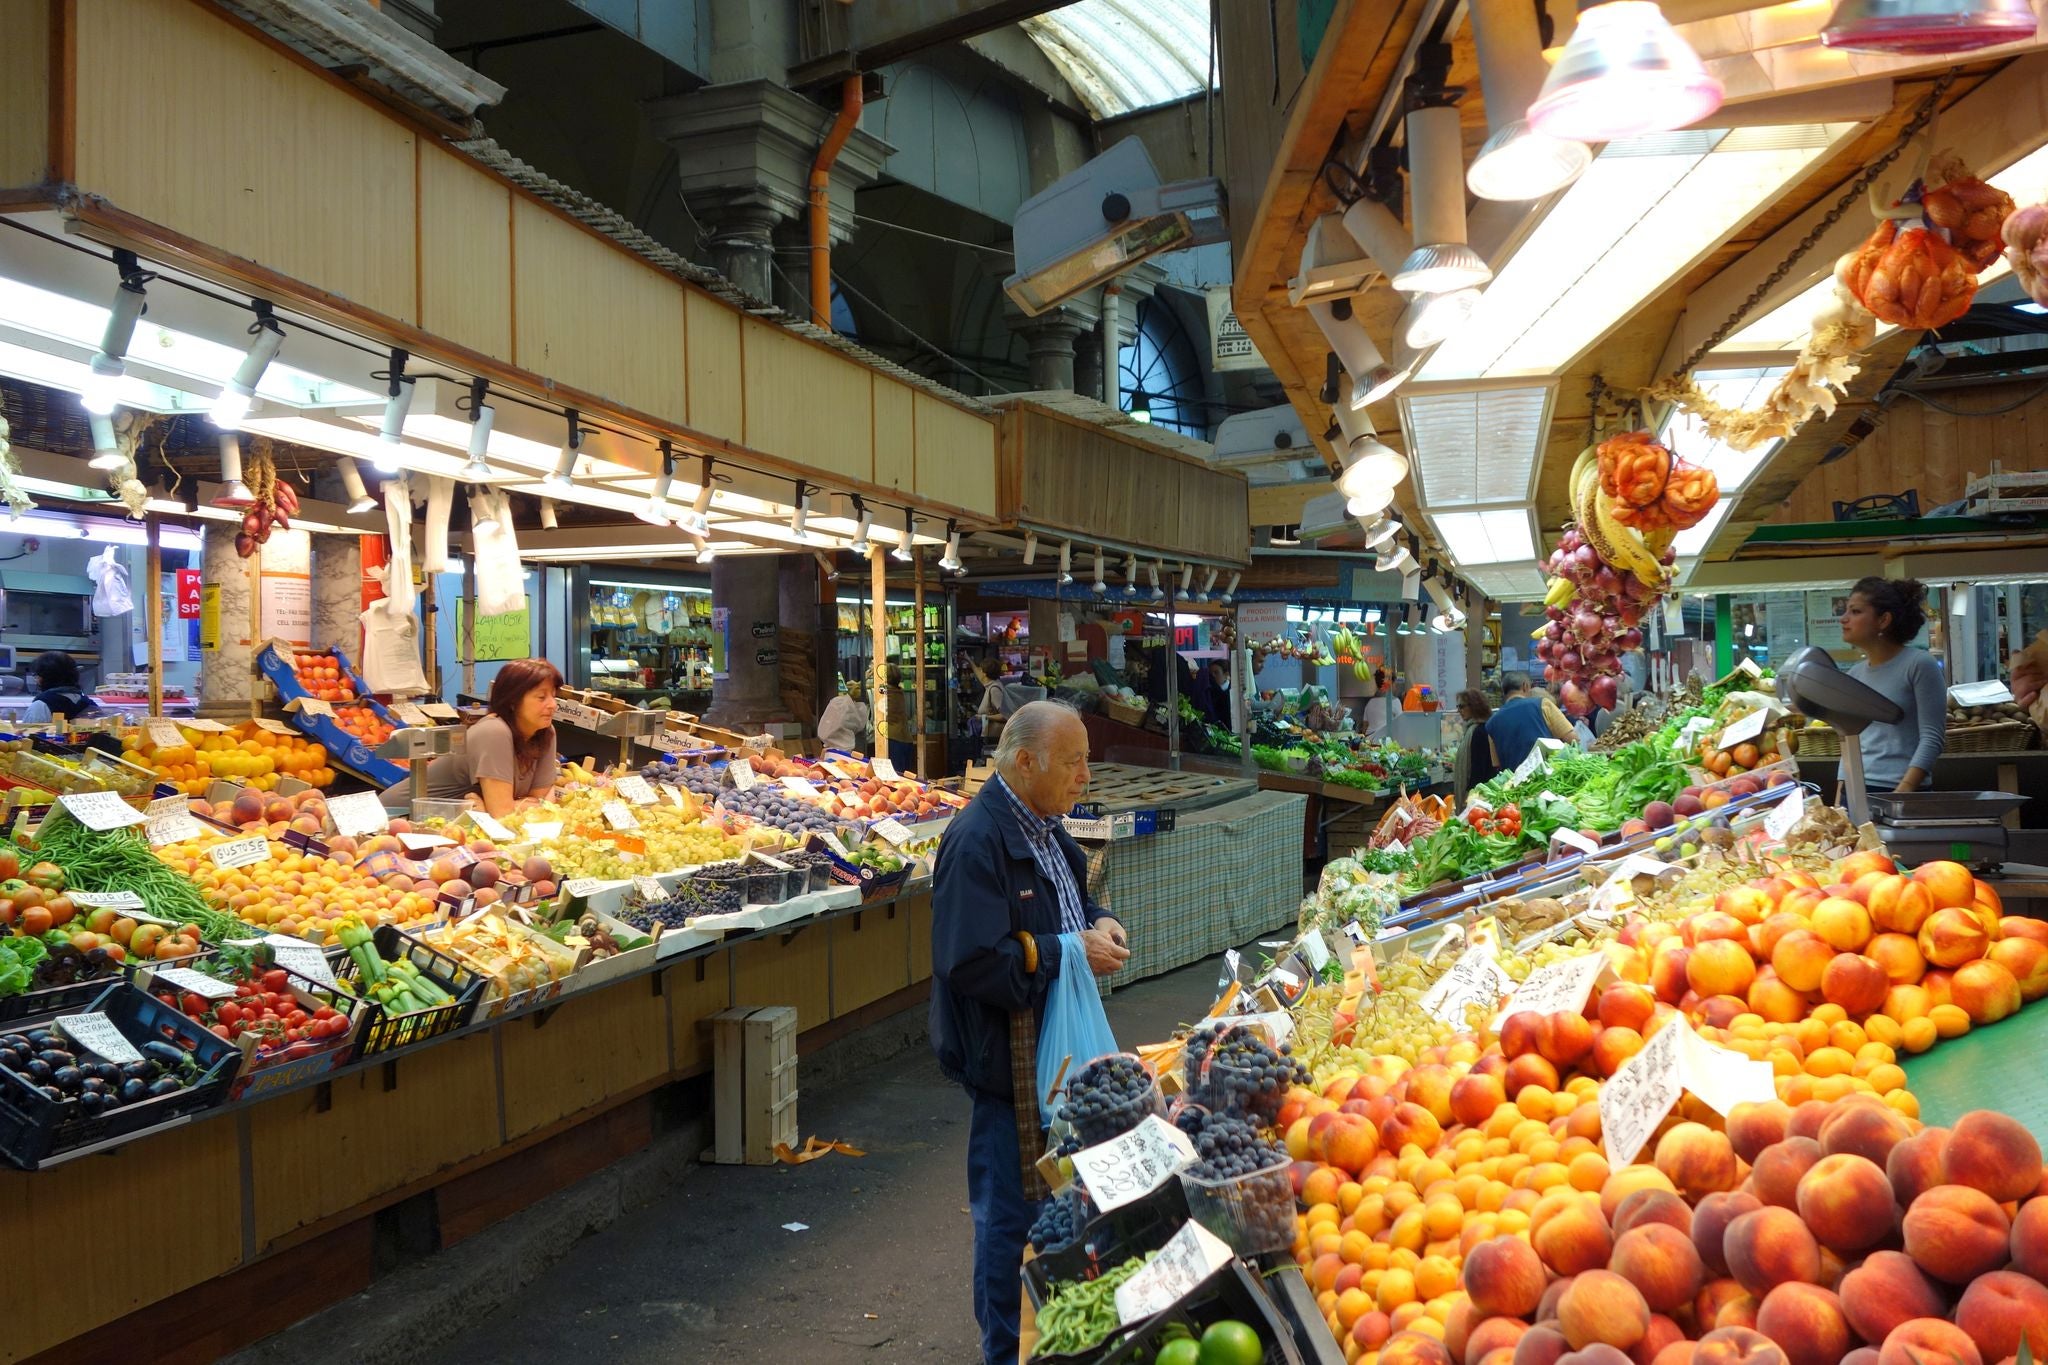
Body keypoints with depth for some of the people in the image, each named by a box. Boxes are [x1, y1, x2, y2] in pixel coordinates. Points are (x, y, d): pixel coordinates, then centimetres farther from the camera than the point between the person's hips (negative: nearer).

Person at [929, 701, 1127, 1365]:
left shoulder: (1043, 828, 9)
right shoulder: (977, 840, -22)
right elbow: (974, 962, -28)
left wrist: (1099, 923, 2)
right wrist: (1071, 954, -22)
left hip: (1056, 1045, 9)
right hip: (1009, 1055, -9)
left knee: (1054, 1196, 19)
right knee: (1012, 1209, 3)